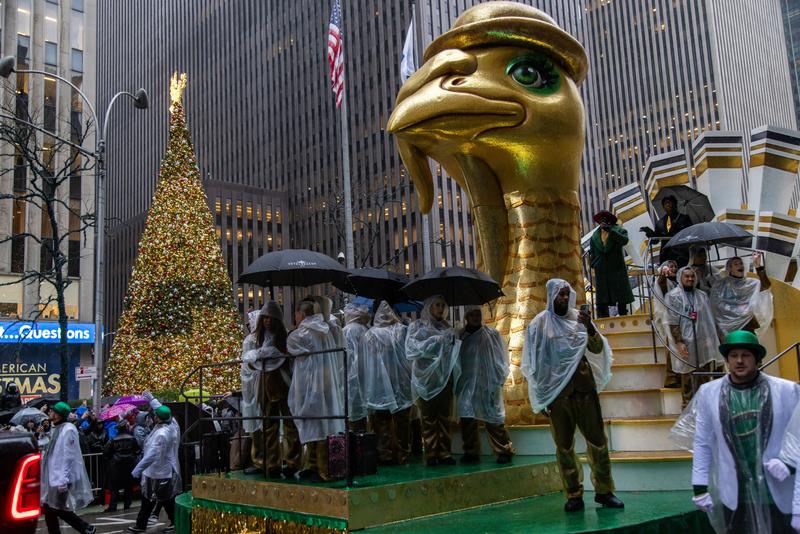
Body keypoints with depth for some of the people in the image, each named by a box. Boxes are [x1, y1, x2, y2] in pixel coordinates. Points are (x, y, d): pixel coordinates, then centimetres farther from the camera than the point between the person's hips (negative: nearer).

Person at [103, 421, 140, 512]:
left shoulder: (114, 440, -6)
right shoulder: (132, 439, -8)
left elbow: (106, 452, -1)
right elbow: (137, 451, -1)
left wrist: (109, 459, 17)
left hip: (116, 464, 0)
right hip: (130, 464, 0)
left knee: (115, 487, 3)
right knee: (128, 486, 11)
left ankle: (112, 506, -2)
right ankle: (127, 504, 14)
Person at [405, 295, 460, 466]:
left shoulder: (445, 327, 16)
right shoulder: (417, 326, 6)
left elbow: (456, 349, 15)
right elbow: (414, 347, -7)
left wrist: (453, 341, -5)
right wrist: (436, 341, -12)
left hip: (445, 377, 3)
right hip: (426, 377, -3)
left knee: (444, 417, 3)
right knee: (429, 418, -1)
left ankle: (444, 452, 8)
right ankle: (431, 453, 4)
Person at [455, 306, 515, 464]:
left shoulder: (492, 334, 1)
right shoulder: (460, 336, 8)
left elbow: (501, 358, 2)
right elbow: (455, 360, 12)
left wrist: (497, 381, -6)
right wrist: (457, 382, 2)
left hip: (487, 385, -3)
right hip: (467, 385, 3)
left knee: (493, 419, -2)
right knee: (467, 418, 2)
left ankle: (504, 451, 8)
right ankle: (471, 453, 12)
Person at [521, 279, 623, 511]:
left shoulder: (578, 318, 6)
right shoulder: (540, 323, 0)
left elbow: (597, 349, 2)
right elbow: (535, 362, 2)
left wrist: (590, 328, -17)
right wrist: (542, 397, -1)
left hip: (583, 387, 2)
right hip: (556, 391, -2)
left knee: (597, 439, 2)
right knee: (564, 444, 3)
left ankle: (604, 490, 13)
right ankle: (574, 495, 11)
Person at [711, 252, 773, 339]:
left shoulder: (751, 283, 12)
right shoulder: (721, 284, 9)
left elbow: (766, 285, -9)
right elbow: (716, 307, 7)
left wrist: (759, 266, -20)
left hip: (747, 328, 2)